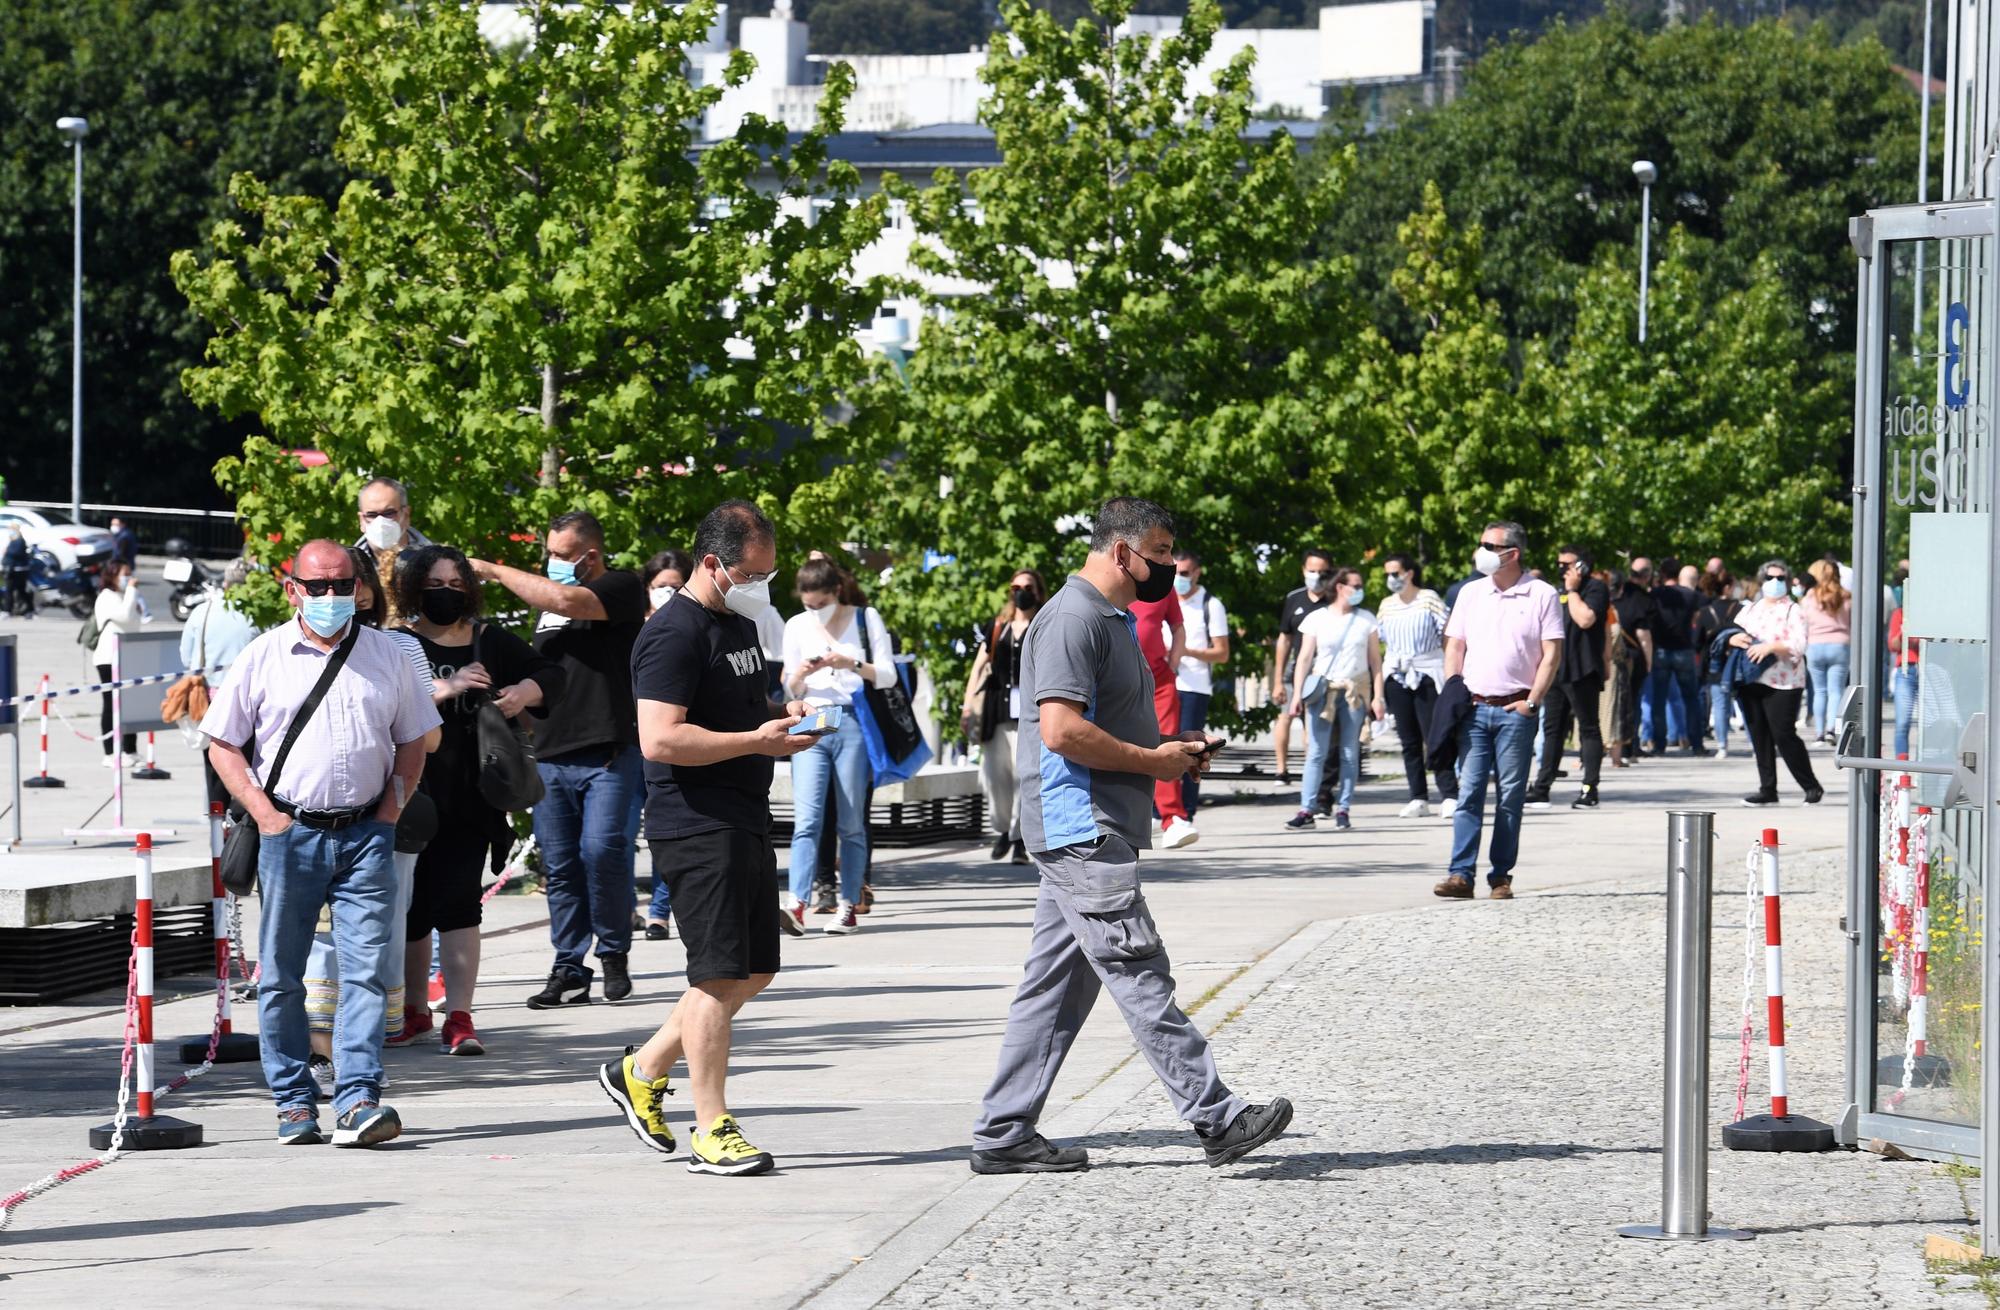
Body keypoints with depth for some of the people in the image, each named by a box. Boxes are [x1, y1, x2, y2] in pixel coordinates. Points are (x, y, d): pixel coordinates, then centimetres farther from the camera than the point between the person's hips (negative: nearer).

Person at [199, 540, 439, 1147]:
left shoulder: (386, 656, 9)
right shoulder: (264, 658, 3)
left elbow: (413, 740, 17)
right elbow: (224, 744, 5)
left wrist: (392, 806, 3)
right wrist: (263, 813, -6)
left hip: (365, 834, 1)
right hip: (289, 832, -1)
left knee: (366, 969, -8)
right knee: (280, 977, 3)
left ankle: (358, 1100, -11)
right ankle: (294, 1101, 13)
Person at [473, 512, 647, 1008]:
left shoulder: (623, 588, -3)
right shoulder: (547, 603, 19)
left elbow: (568, 601, -20)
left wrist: (496, 571, -11)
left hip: (607, 753, -6)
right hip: (551, 756, 6)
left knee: (601, 849, -17)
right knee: (560, 866, 3)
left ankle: (614, 953, 0)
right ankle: (569, 971, 8)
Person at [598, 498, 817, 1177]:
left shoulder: (740, 624, 17)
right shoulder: (674, 634, -15)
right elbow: (660, 740, -24)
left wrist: (782, 711, 11)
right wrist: (758, 739, -21)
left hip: (746, 824, 10)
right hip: (697, 825, -10)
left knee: (754, 970, 14)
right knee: (719, 974, -7)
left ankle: (641, 1071, 25)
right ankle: (712, 1132, -1)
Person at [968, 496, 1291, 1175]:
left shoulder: (1113, 619, 21)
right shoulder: (1073, 618, -13)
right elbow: (1062, 730, -23)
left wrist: (1169, 748, 13)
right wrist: (1152, 760, -14)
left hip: (1092, 831, 11)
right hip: (1081, 826, -11)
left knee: (1057, 985, 10)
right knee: (1140, 975, -10)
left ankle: (1003, 1134, 11)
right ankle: (1217, 1118, -11)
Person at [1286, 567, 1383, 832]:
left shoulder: (1366, 619, 9)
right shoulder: (1317, 619, 4)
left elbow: (1375, 660, 8)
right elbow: (1304, 658, 3)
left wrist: (1377, 696, 1)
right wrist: (1297, 694, -5)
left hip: (1355, 691, 1)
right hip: (1322, 690, -1)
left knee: (1350, 753, 1)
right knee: (1316, 752, -6)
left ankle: (1342, 810, 5)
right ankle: (1306, 810, -7)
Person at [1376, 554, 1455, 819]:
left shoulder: (1429, 599, -2)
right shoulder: (1387, 605, 12)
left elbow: (1446, 636, -2)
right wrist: (1378, 683, 13)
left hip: (1427, 675, -5)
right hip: (1397, 676, 5)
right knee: (1409, 742, 5)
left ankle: (1449, 797, -8)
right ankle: (1418, 799, 8)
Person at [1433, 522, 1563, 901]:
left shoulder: (1542, 596, 0)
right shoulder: (1471, 593, 12)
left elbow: (1552, 653, -2)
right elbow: (1454, 646, 15)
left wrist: (1532, 701, -9)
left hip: (1515, 710, -3)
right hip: (1474, 708, 3)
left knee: (1510, 796, 1)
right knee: (1469, 791, -5)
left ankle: (1501, 876, 6)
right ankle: (1461, 874, -8)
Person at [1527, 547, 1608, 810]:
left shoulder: (1596, 589, -6)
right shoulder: (1560, 592, 20)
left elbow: (1585, 619, -22)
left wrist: (1572, 590, -13)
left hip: (1582, 672, -8)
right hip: (1557, 670, 8)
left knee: (1589, 729, -4)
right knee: (1552, 729, 9)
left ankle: (1590, 789, -4)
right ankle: (1541, 788, 10)